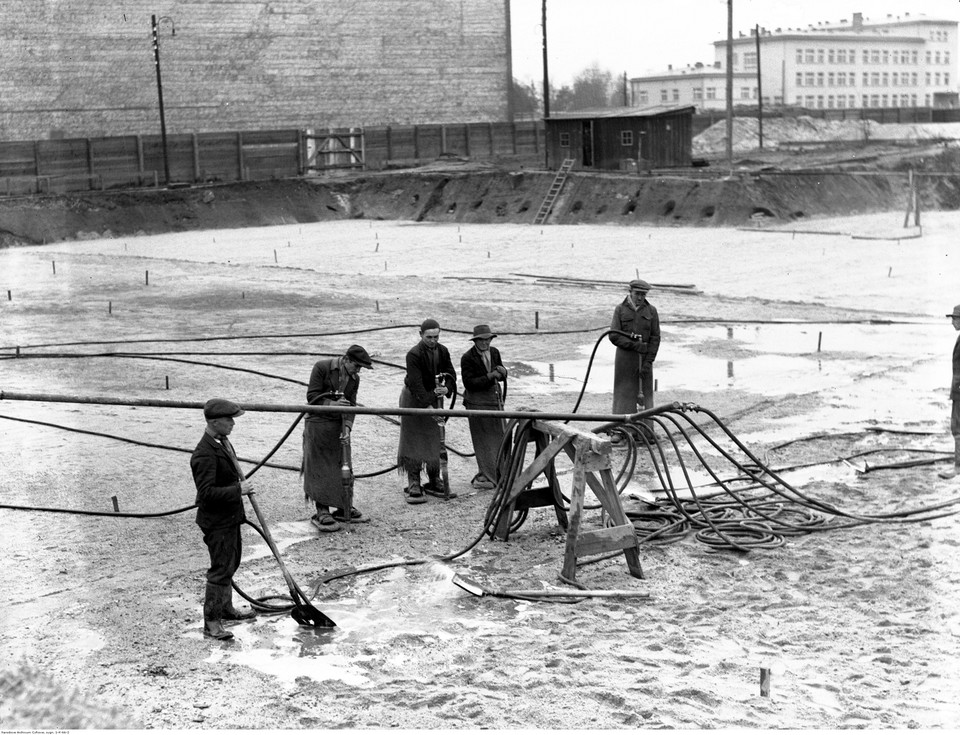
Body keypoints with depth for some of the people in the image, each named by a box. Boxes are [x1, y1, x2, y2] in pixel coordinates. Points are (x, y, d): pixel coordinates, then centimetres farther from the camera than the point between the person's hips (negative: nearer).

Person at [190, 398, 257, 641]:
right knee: (221, 569, -5)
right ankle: (211, 621, 4)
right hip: (217, 520, -10)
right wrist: (238, 490, -26)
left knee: (231, 564, 22)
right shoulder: (205, 454, -27)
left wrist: (242, 485, 17)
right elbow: (207, 492, -30)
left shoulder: (222, 441, 6)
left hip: (230, 516, 10)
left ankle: (225, 608, 38)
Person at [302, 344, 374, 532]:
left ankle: (343, 508, 21)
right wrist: (332, 404, -27)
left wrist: (347, 427, -14)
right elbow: (312, 396, -14)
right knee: (320, 469, -5)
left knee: (341, 466, 11)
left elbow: (351, 405, 1)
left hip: (338, 425, 6)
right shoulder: (322, 367, -13)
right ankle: (322, 513, -2)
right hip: (317, 423, -6)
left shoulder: (354, 378, 4)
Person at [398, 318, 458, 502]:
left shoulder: (443, 351, -1)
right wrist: (428, 405, -38)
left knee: (435, 442, 9)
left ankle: (434, 483, 19)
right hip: (414, 399, -6)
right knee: (414, 442, -6)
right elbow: (416, 384, -29)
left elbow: (451, 374, 1)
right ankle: (413, 486, -3)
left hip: (434, 397, 6)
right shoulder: (413, 355, -22)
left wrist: (446, 388, -22)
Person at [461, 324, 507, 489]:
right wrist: (489, 377, -26)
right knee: (483, 439, -3)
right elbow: (469, 383, -18)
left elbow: (501, 377, 12)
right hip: (477, 401, -7)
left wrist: (502, 372, -12)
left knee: (499, 436, 10)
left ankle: (487, 475, 21)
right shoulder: (467, 358, -13)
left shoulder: (494, 352, 5)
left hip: (495, 397, 7)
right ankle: (487, 476, 1)